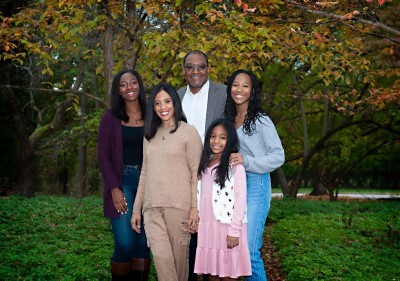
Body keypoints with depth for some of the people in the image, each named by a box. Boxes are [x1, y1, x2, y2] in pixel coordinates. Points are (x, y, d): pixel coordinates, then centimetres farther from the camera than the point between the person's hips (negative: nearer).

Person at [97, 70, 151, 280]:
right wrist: (114, 188, -10)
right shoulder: (111, 117, 3)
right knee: (125, 244, -10)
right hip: (123, 182, -2)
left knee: (143, 243, 4)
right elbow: (103, 155, 0)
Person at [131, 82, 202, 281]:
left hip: (179, 205, -3)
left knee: (179, 257, 2)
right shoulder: (149, 136, 18)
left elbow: (196, 173, -2)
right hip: (152, 208, 4)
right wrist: (136, 209, 17)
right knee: (161, 256, -11)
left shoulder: (188, 132, 2)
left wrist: (195, 207, -10)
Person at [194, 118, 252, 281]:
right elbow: (203, 197, 15)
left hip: (227, 226, -5)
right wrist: (199, 224, 10)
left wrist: (235, 230, -15)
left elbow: (240, 199, -10)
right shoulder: (205, 164, 13)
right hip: (207, 226, 6)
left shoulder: (235, 165, -6)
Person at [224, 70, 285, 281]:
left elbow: (278, 156, -8)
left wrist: (246, 161, -18)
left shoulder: (261, 120, -4)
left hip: (255, 186, -6)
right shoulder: (228, 120, 14)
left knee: (249, 250, -12)